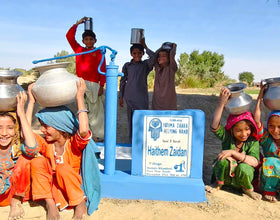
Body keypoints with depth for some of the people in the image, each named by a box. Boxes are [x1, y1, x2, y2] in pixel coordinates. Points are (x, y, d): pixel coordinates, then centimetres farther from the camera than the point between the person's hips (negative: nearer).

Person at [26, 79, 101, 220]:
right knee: (37, 161, -19)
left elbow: (84, 130, -41)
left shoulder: (74, 143, -16)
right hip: (53, 186, 4)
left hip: (75, 186, -4)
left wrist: (80, 98, -37)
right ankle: (50, 204, -12)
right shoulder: (46, 144, -3)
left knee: (62, 168, -34)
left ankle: (81, 204, -12)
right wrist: (31, 102, -15)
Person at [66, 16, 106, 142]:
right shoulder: (79, 50, 16)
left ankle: (98, 135, 4)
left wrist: (101, 86, -8)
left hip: (93, 84, -4)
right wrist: (77, 24, 17)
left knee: (95, 110, -2)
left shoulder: (99, 53, 5)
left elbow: (103, 70, 0)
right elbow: (69, 36, 17)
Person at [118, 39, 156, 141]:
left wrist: (145, 46, -5)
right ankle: (132, 140, 14)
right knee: (131, 119, 4)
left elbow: (154, 57, -16)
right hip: (130, 96, 1)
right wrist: (120, 97, 10)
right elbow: (122, 82, 12)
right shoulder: (127, 66, 9)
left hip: (142, 96, -1)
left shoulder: (146, 64, 6)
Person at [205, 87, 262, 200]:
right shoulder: (227, 136, -10)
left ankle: (248, 189, 1)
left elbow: (255, 162, -23)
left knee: (244, 167, -34)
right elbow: (214, 125, -29)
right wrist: (221, 103, -35)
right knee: (224, 160, -31)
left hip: (241, 178, 0)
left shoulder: (253, 142, -10)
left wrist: (233, 153, -30)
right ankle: (219, 183, -1)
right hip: (225, 175, 0)